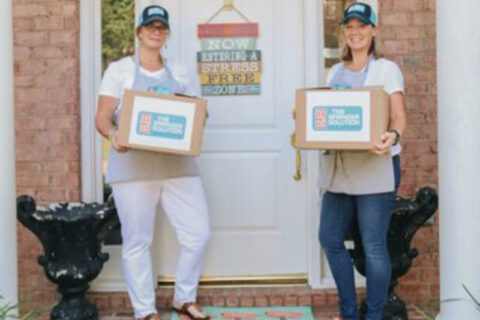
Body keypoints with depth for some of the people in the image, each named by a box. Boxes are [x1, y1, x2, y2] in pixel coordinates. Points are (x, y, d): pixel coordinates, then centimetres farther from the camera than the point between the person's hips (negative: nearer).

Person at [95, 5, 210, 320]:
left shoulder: (179, 72, 16)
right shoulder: (119, 69, 6)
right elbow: (103, 117, -2)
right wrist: (113, 134, -23)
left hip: (177, 164, 4)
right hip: (133, 166, -3)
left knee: (198, 233, -1)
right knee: (138, 241, 0)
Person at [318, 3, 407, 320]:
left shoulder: (386, 69, 1)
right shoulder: (335, 72, 17)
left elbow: (399, 117, -9)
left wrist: (393, 136, -31)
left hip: (375, 167, -6)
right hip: (338, 166, 6)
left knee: (373, 246, -3)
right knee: (330, 239, 8)